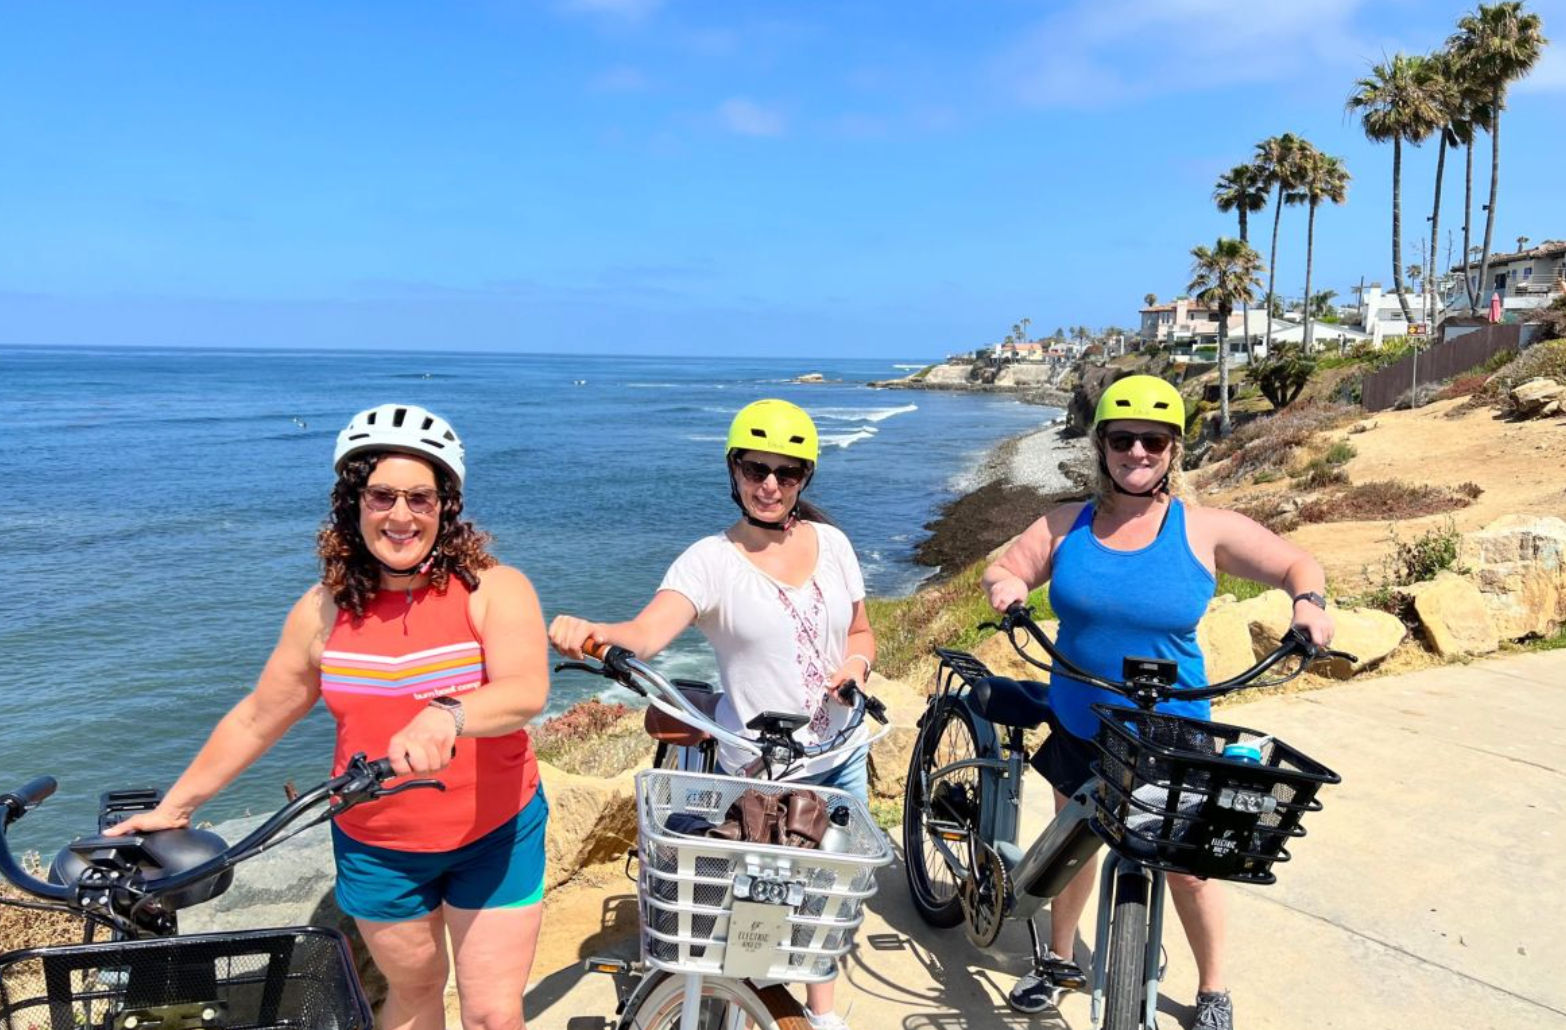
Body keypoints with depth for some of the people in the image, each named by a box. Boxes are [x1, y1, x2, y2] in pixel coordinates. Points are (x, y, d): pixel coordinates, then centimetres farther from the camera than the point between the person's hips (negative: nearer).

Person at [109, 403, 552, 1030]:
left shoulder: (494, 590, -15)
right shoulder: (324, 610, -4)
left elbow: (527, 691, -32)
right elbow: (256, 718, 8)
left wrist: (448, 716, -51)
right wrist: (174, 806, 11)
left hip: (494, 837, -2)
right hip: (376, 849, 3)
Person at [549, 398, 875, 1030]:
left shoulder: (832, 543, 0)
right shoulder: (710, 560, -14)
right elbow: (647, 633, -30)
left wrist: (857, 661, -10)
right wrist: (593, 630, -51)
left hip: (843, 758, 4)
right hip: (759, 772, -4)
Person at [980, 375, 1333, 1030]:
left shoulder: (1206, 530, -10)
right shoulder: (1066, 526, -5)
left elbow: (1298, 564, -1)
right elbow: (1003, 569, 2)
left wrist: (1309, 601, -22)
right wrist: (1004, 585, -22)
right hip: (1080, 730, 2)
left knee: (1188, 867, 10)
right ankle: (1060, 962, 44)